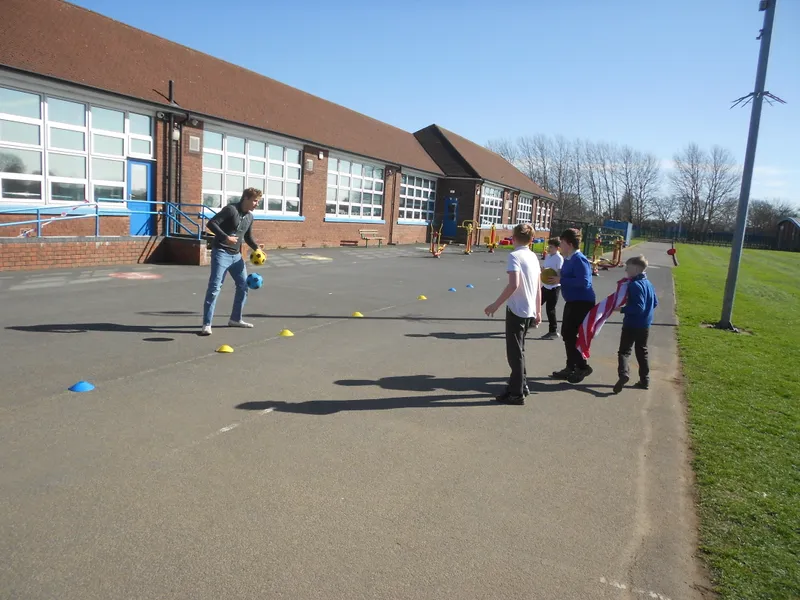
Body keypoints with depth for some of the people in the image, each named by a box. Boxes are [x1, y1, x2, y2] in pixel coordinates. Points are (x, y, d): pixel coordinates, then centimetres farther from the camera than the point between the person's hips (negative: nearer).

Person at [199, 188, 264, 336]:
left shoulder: (250, 216, 11)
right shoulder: (231, 209, -13)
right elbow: (211, 223, -19)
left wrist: (256, 248, 4)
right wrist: (225, 237, -30)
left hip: (236, 255, 9)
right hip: (221, 253, -8)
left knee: (243, 285, 12)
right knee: (214, 287, -10)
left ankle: (235, 319, 26)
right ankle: (207, 324, -7)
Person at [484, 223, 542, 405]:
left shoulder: (514, 255, -13)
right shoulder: (534, 257, 10)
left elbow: (514, 284, -24)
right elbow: (538, 287, 13)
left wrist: (495, 305, -20)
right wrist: (538, 312, 20)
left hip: (516, 310, -8)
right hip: (529, 311, 8)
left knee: (515, 352, 1)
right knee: (518, 350, 21)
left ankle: (517, 393, 7)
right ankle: (520, 385, 30)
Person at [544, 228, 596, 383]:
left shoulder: (579, 259, -20)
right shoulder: (568, 258, 9)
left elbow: (583, 282, -28)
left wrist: (560, 280, -23)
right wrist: (557, 277, 0)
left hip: (582, 303, -10)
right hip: (572, 302, 10)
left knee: (570, 335, -8)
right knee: (567, 334, 14)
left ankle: (583, 367, 6)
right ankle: (571, 367, 24)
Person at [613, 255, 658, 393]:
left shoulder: (634, 285, -20)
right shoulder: (648, 283, 9)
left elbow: (638, 307, -25)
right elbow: (655, 303, 18)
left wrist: (622, 309, -19)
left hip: (632, 324, -8)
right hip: (645, 324, 9)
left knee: (624, 351, -5)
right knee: (642, 352, 17)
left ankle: (623, 373, -26)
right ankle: (645, 380, 20)